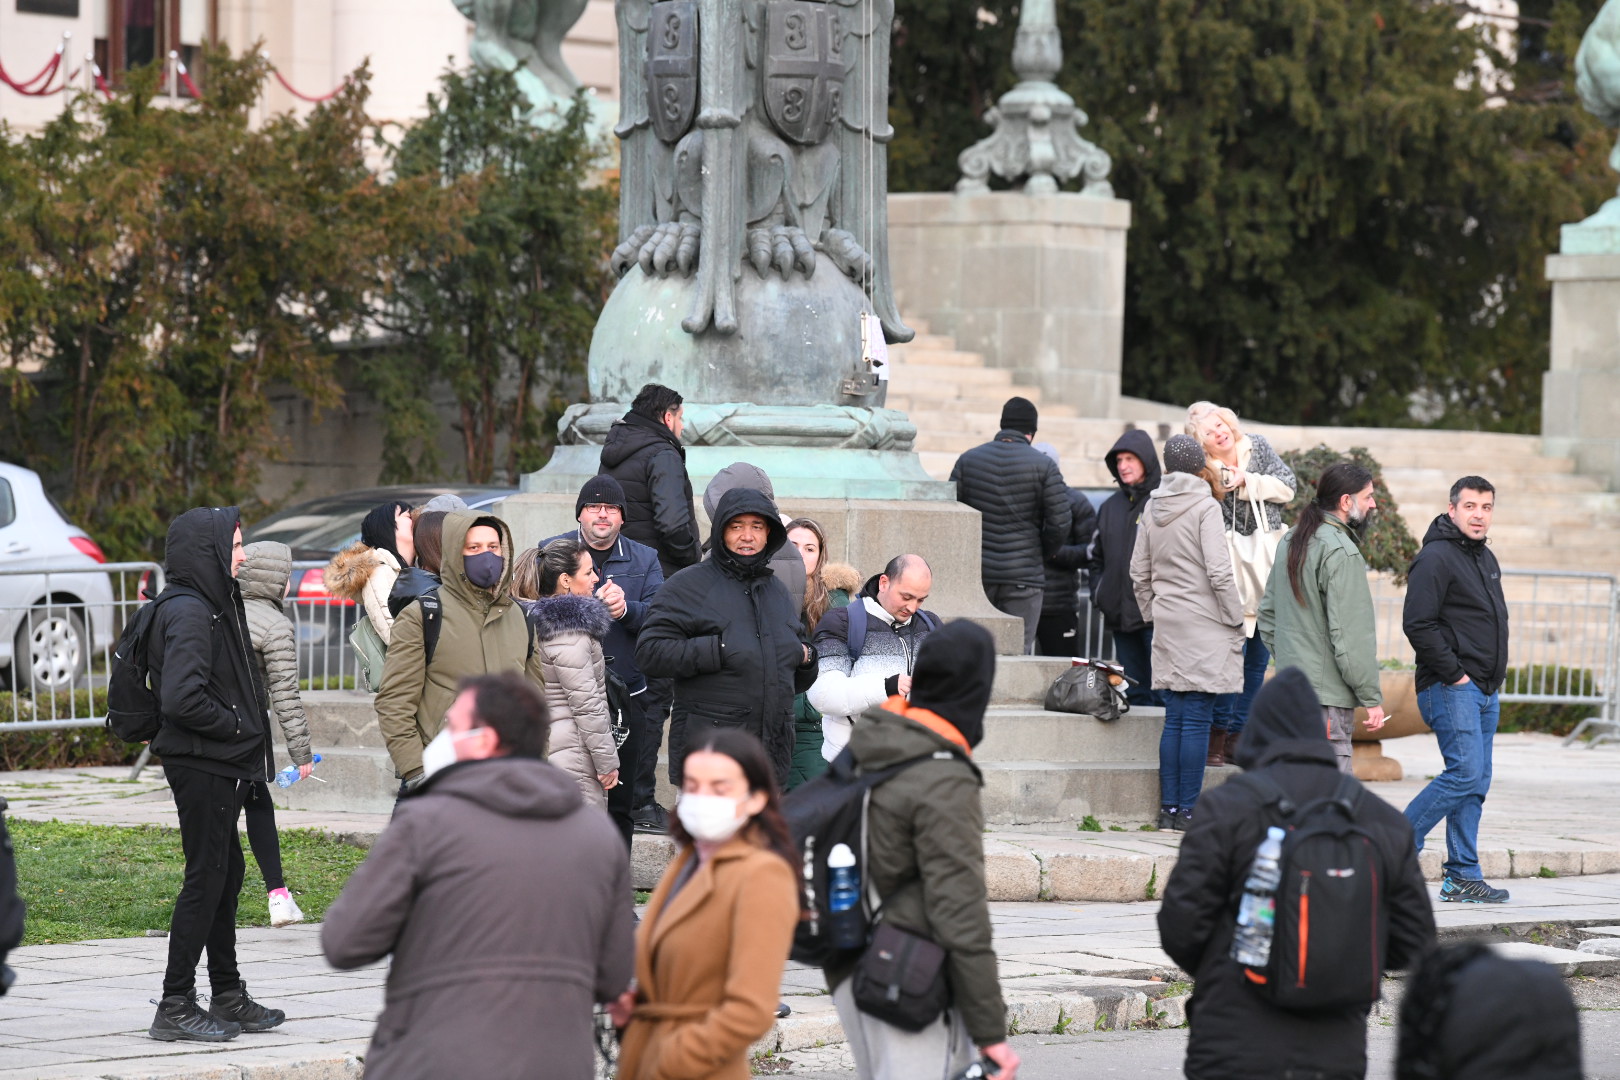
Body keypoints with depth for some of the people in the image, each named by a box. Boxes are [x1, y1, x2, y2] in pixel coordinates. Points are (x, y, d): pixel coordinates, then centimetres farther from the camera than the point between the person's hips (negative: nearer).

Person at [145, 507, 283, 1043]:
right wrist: (237, 727, -16)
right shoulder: (188, 614, -18)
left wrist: (248, 731, 8)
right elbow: (181, 700, -28)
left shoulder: (213, 606, 15)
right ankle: (176, 1006, -3)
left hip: (222, 763, 10)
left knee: (226, 875, 16)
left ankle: (228, 998, 25)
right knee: (206, 878, -6)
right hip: (201, 764, -10)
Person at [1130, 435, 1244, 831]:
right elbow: (1219, 572, -14)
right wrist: (1235, 619, -6)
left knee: (1175, 717, 10)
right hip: (1204, 624, -6)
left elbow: (1139, 571, 14)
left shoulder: (1152, 508, 9)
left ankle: (1169, 808, 11)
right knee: (1197, 719, -4)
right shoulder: (1204, 507, -10)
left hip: (1167, 621, 6)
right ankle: (1188, 810, -4)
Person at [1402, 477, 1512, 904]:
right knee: (1465, 773, -17)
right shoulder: (1436, 558, -11)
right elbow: (1418, 624, -18)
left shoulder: (1487, 560, 19)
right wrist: (1453, 674, -17)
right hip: (1450, 689, -9)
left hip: (1486, 692, 9)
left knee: (1476, 783, 7)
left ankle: (1462, 876, 8)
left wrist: (1495, 678, 15)